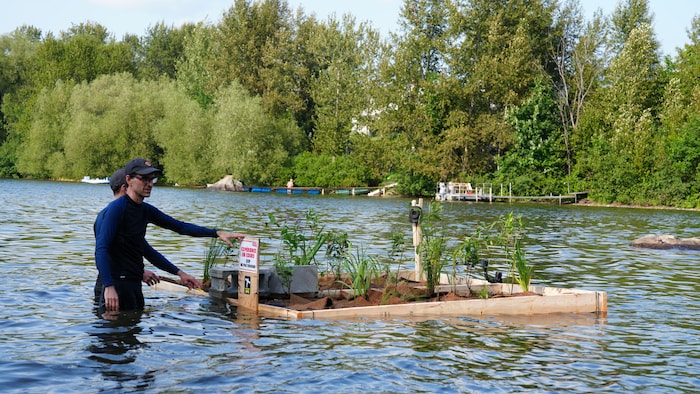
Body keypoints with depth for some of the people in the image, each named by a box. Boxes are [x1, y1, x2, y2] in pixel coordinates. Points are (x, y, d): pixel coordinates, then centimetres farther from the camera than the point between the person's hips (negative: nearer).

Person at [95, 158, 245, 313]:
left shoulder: (146, 210, 15)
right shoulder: (117, 208, -10)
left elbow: (180, 226, 19)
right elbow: (101, 249, -17)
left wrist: (217, 233, 10)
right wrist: (108, 286, -28)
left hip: (135, 284, 8)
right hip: (118, 284, -8)